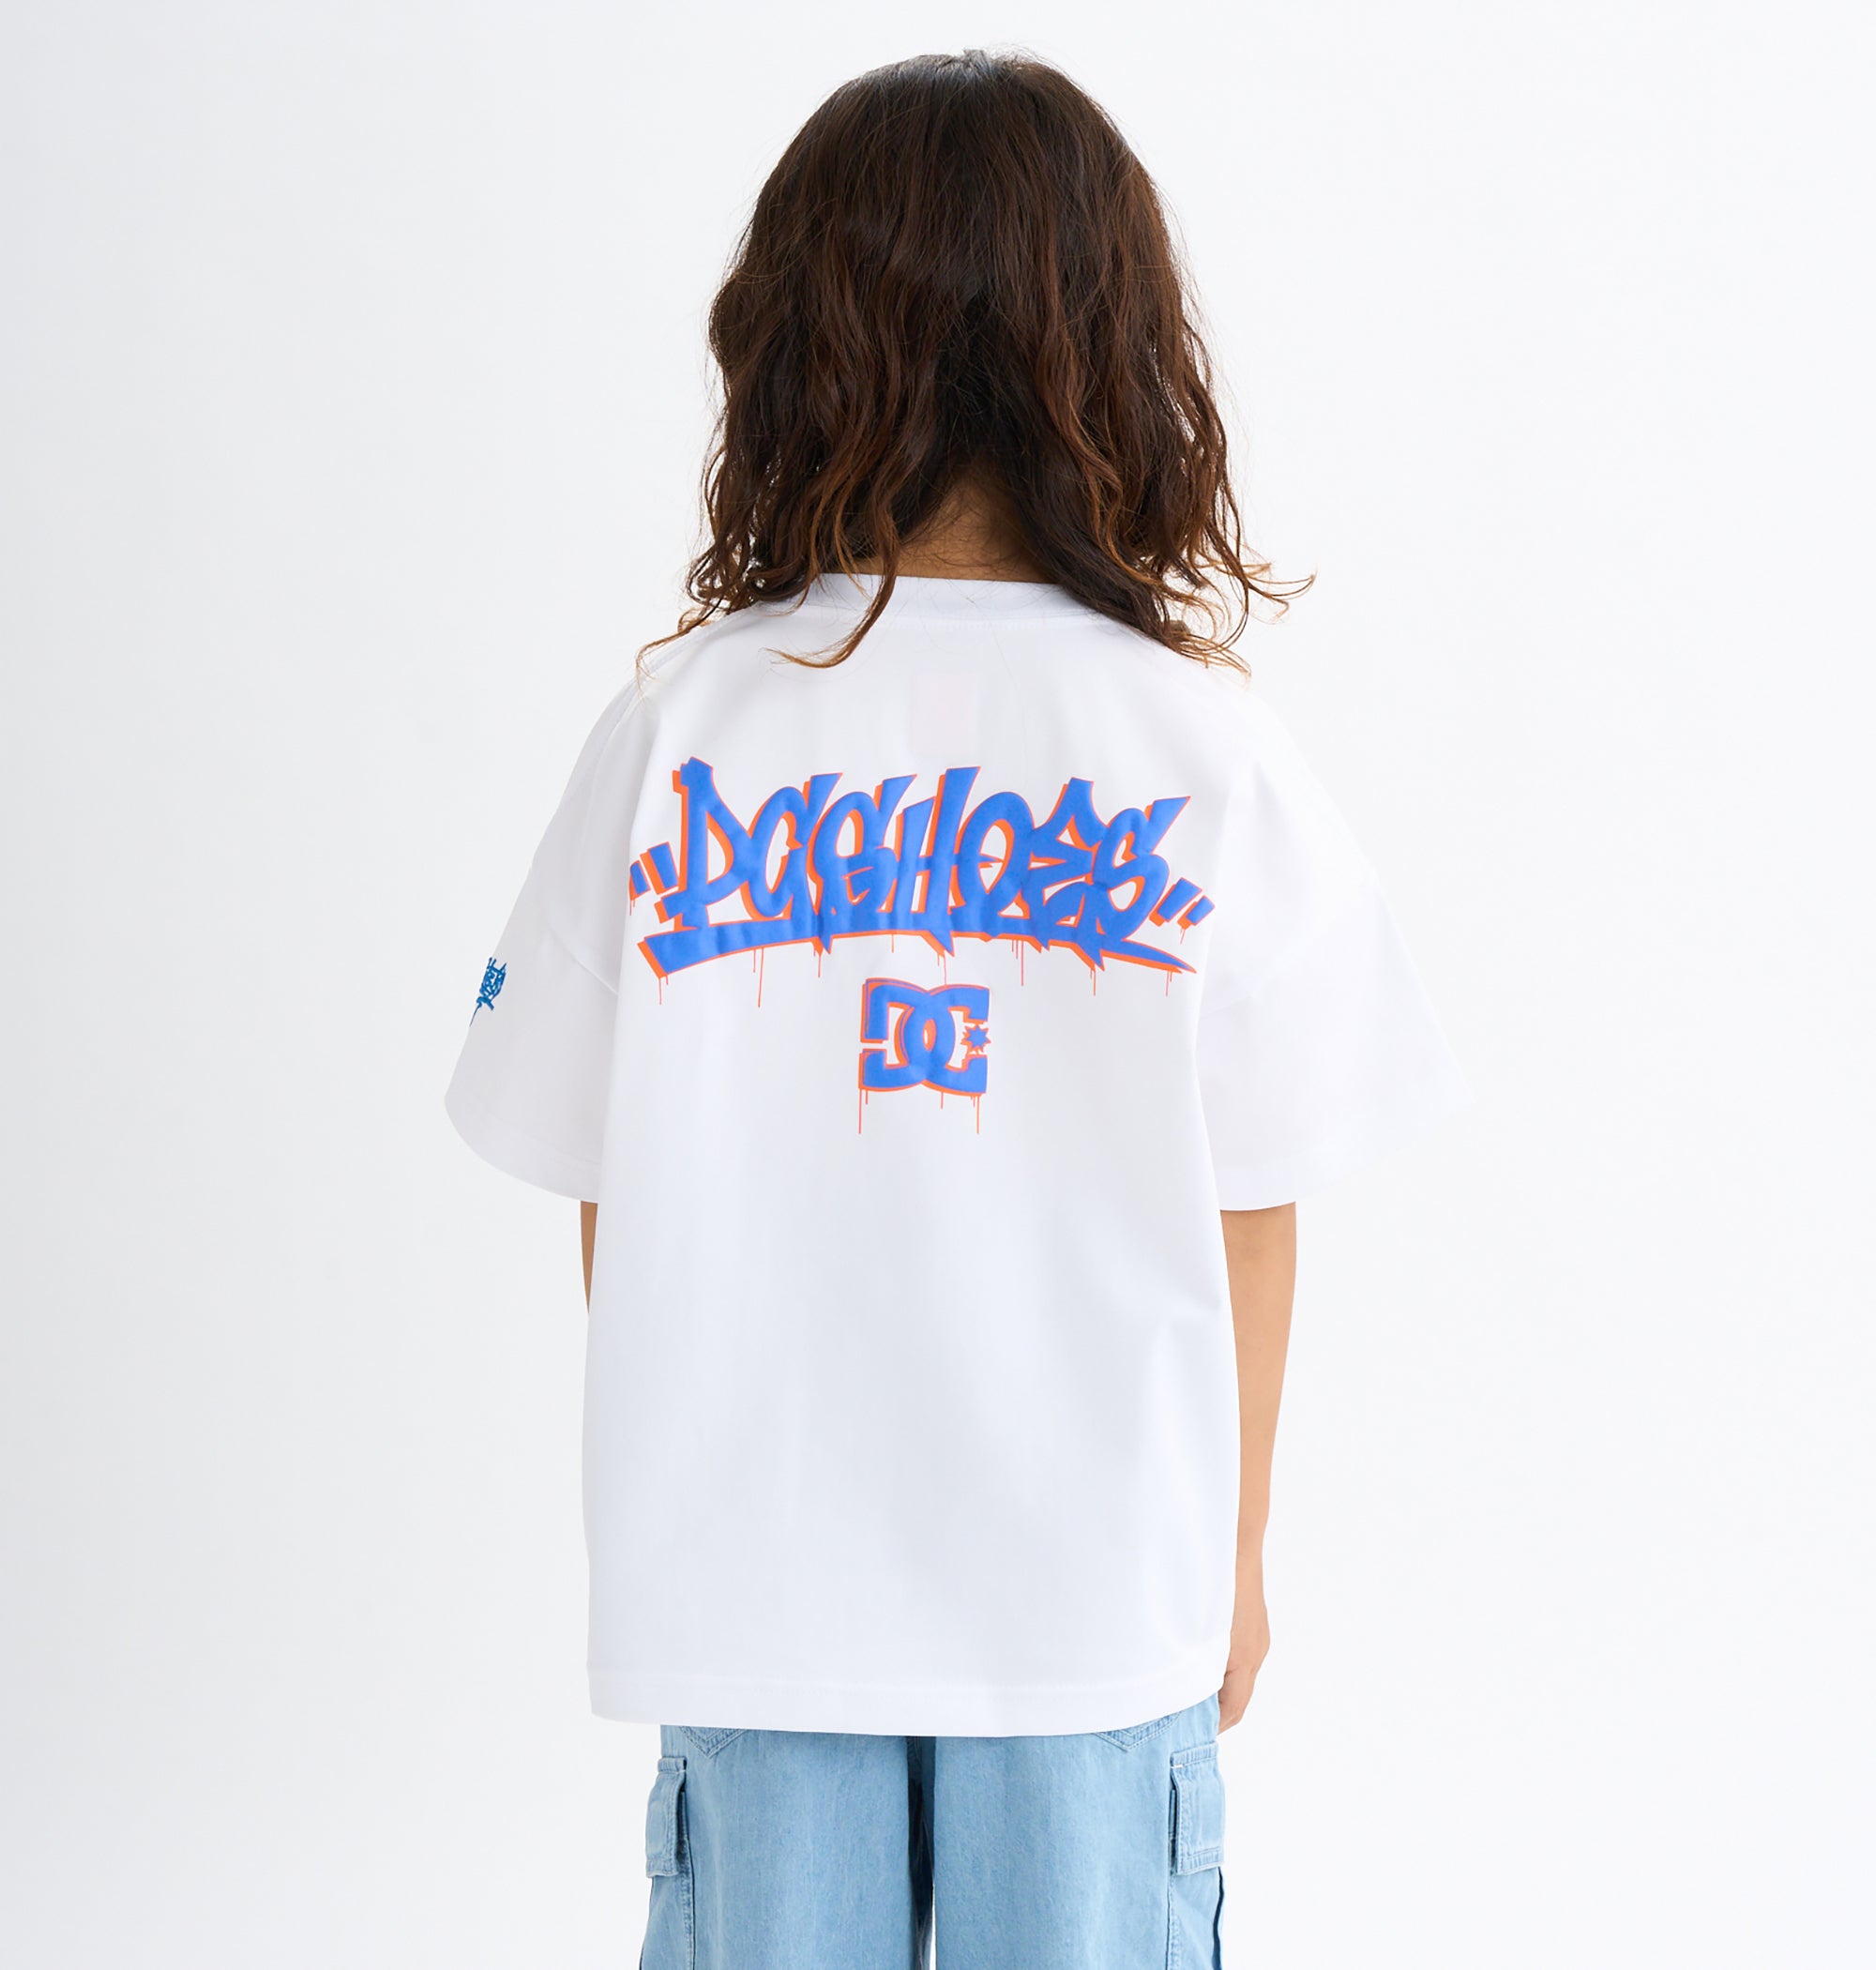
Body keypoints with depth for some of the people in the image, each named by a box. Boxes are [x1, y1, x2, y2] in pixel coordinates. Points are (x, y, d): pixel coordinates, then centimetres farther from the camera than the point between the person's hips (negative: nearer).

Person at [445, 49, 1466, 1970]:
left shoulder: (677, 725, -9)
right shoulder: (1201, 746, -10)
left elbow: (604, 1193, -3)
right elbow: (1252, 1213, -5)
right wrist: (1234, 1543, 10)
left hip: (749, 1581, 1)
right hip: (1103, 1577, 0)